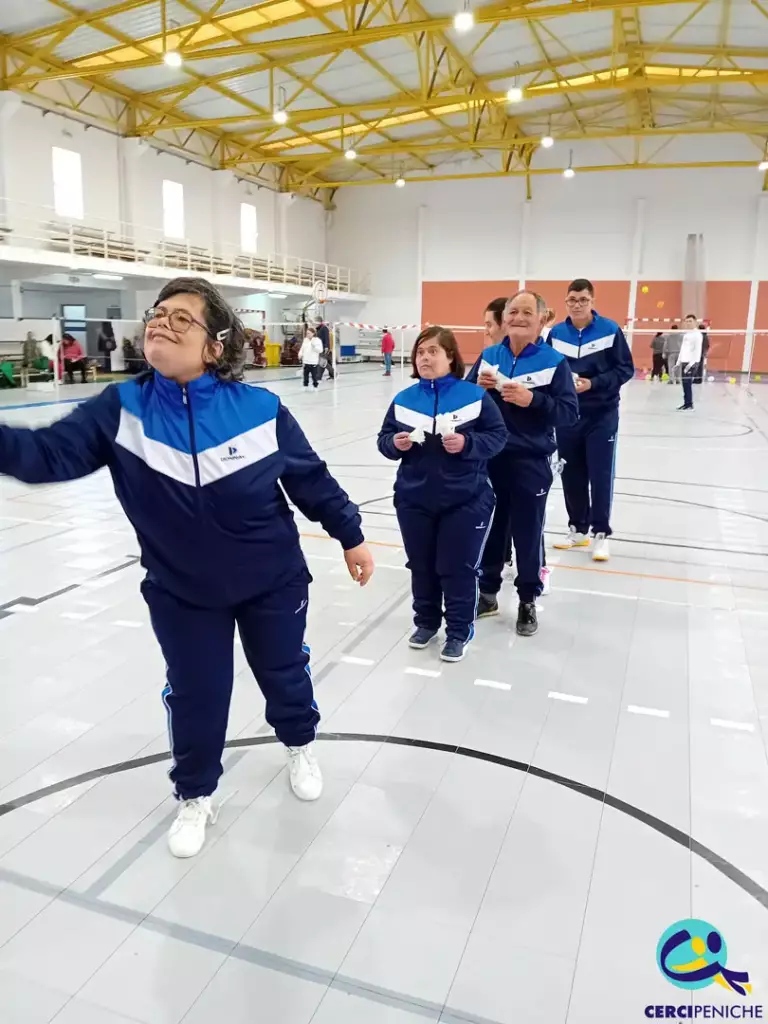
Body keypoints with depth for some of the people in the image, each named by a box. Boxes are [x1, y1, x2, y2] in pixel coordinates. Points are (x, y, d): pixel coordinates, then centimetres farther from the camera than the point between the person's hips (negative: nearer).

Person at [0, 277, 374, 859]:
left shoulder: (260, 409, -17)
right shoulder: (121, 409, -13)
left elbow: (310, 477, -7)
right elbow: (48, 455, -20)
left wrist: (350, 536, 0)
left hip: (273, 581, 0)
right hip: (181, 592, 1)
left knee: (284, 672, 20)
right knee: (195, 696, 13)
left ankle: (300, 745, 54)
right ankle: (195, 796, 42)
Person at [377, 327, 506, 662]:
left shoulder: (473, 395, -7)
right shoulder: (404, 399, 3)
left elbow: (498, 436, -5)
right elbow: (384, 439, 7)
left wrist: (468, 443, -22)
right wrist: (395, 444, -15)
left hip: (465, 501, -3)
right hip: (414, 500, 4)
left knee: (458, 568, 3)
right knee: (421, 566, 15)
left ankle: (459, 631, 20)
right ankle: (426, 622, 34)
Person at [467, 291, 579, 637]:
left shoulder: (553, 361, -6)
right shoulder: (488, 356, 5)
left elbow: (569, 412, -10)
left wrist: (532, 400, -23)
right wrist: (477, 387, -12)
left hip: (530, 463, -3)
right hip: (489, 459, 3)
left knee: (528, 533, 6)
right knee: (490, 528, 14)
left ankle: (527, 601, 22)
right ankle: (488, 593, 30)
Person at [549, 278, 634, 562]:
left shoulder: (610, 330, -7)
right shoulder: (556, 333, 1)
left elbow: (626, 369, -6)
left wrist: (593, 383, -19)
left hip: (601, 416, -3)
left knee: (600, 475, 0)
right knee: (571, 474, 9)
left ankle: (601, 533, 11)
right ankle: (578, 529, 23)